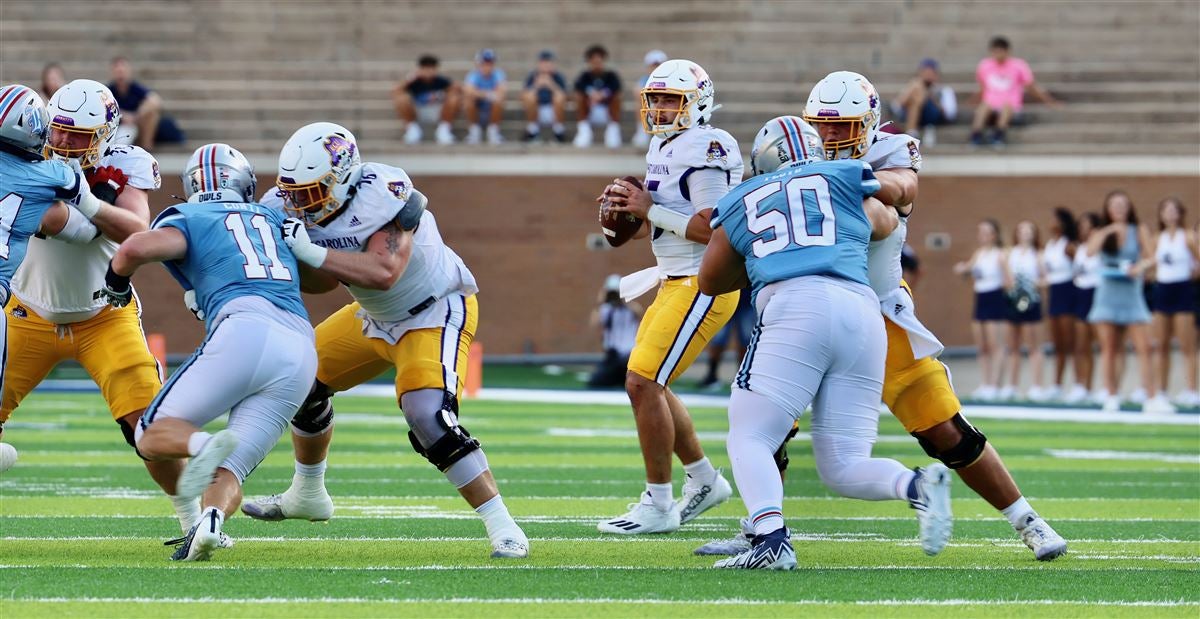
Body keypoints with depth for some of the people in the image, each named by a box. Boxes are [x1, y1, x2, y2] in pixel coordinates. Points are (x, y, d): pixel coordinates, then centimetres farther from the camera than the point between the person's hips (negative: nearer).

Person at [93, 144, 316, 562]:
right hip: (303, 349, 4)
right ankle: (211, 520, -29)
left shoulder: (189, 219, 14)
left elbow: (136, 249, -4)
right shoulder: (275, 218, 30)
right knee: (231, 469, 5)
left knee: (153, 436, 5)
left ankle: (202, 444, -28)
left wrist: (116, 284, 19)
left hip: (245, 327, -4)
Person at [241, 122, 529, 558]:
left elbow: (384, 272, -44)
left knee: (428, 416, -26)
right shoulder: (295, 205, -10)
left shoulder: (383, 193, -33)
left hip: (437, 313, -9)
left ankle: (501, 526, -19)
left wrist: (312, 252, -46)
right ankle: (308, 495, 38)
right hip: (376, 317, 9)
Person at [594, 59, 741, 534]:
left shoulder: (705, 149, -17)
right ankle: (704, 480, 28)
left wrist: (651, 210, -20)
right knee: (645, 385, 15)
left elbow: (716, 228, -24)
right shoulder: (665, 146, 13)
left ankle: (658, 505, -4)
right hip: (675, 282, 10)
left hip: (704, 286, -10)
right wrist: (629, 207, 3)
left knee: (644, 384, -12)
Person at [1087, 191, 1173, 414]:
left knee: (1144, 347, -10)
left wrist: (1140, 266, -21)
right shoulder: (1102, 233, 7)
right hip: (1108, 294, 1)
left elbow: (1150, 258, -1)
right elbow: (1090, 251, -11)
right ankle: (1111, 397, 8)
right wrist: (1108, 231, -19)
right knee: (1109, 349, 1)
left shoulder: (1139, 231, 5)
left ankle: (1152, 398, -14)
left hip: (1132, 294, -1)